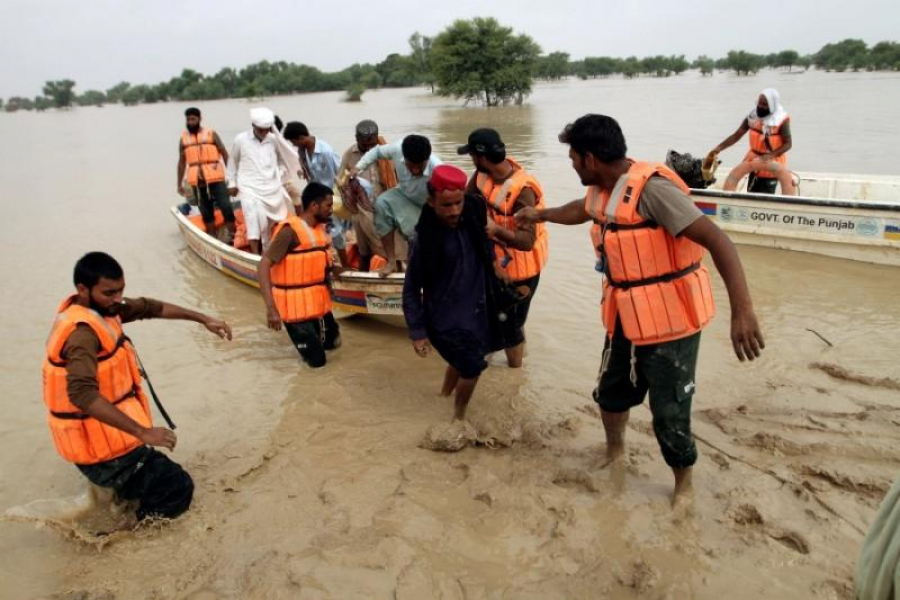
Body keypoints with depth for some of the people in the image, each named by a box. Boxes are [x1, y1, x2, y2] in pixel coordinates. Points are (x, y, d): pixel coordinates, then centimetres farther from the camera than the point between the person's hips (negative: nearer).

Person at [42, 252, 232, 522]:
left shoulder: (97, 306, 0)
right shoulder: (82, 333, -28)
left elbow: (148, 307, 13)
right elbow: (82, 394, -42)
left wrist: (203, 319, 8)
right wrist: (143, 432, -43)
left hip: (102, 439, 10)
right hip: (103, 450, -10)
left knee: (166, 473, 29)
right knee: (178, 488, -3)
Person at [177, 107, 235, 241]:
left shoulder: (211, 134, 2)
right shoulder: (183, 138, 10)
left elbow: (224, 153, 3)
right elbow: (182, 162, 14)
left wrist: (222, 170, -7)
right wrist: (179, 184, 14)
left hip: (215, 178, -3)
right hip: (197, 181, 3)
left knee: (225, 206, -9)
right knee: (206, 211, 8)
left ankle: (233, 235, -2)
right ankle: (213, 238, 17)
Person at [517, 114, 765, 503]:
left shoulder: (652, 187, -25)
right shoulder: (603, 191, 3)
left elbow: (717, 241, -30)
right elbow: (582, 210, 29)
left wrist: (742, 310, -40)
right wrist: (541, 215, 44)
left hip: (669, 321, -8)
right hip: (626, 319, 8)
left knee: (669, 414, 2)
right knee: (610, 393, 22)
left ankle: (683, 485, 29)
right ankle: (614, 453, 48)